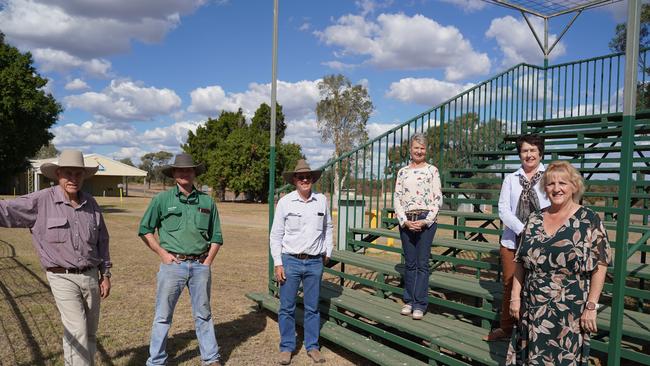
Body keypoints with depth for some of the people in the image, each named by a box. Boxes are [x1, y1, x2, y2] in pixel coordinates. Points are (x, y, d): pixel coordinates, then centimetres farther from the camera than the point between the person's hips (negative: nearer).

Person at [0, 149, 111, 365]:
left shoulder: (90, 203, 4)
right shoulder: (41, 201, -9)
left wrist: (105, 274, 11)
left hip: (91, 276, 5)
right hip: (63, 277, -4)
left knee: (90, 333, 15)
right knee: (77, 333, -8)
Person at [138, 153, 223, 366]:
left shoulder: (207, 202, 6)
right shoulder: (162, 200, 0)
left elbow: (216, 236, 11)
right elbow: (145, 230, 5)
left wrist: (208, 261, 3)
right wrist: (162, 253, -3)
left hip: (200, 266, 2)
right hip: (173, 264, -2)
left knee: (203, 315, 13)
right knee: (163, 316, 6)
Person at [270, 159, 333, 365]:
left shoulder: (322, 201, 2)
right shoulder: (285, 202, -5)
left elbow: (328, 227, 17)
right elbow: (275, 235, -2)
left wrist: (327, 252, 14)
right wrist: (277, 263, -6)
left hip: (315, 263, 2)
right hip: (290, 261, -2)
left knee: (312, 307, 11)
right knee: (287, 307, 5)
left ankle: (312, 346, 25)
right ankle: (287, 347, 20)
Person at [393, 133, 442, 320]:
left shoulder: (432, 170, 3)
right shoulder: (402, 172, 10)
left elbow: (438, 199, -2)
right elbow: (397, 199, 6)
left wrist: (426, 221, -11)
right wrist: (405, 221, -7)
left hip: (426, 219, -3)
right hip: (406, 221, 3)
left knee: (422, 263, -1)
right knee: (409, 263, 8)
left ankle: (420, 304, 7)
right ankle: (409, 301, 18)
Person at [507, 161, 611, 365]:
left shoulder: (589, 221, -6)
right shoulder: (535, 219, 5)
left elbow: (599, 267, -8)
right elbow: (521, 263, 7)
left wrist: (591, 306, -12)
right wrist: (515, 297, 3)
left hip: (570, 311, -3)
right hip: (533, 308, 4)